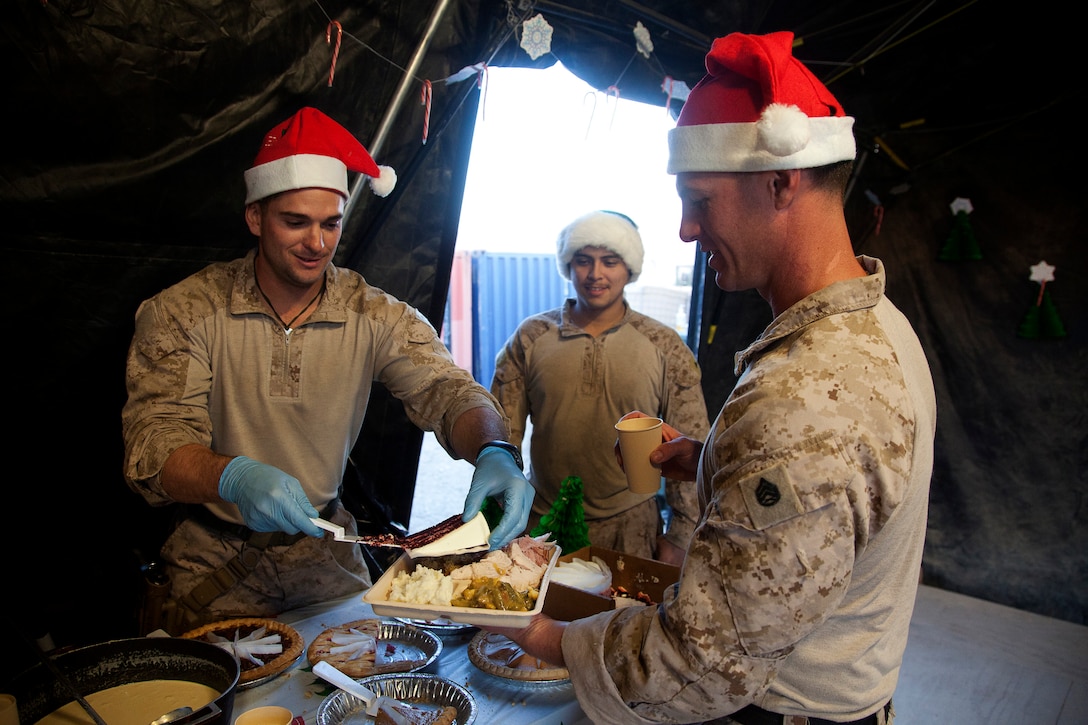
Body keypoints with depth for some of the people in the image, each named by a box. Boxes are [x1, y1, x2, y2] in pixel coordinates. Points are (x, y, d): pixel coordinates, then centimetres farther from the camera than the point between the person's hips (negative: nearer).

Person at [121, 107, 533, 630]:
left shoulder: (375, 316, -8)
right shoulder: (182, 313, -13)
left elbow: (446, 391, -17)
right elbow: (153, 445, -19)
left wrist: (494, 452, -40)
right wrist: (233, 477, -41)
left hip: (327, 554, 3)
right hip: (217, 561, -2)